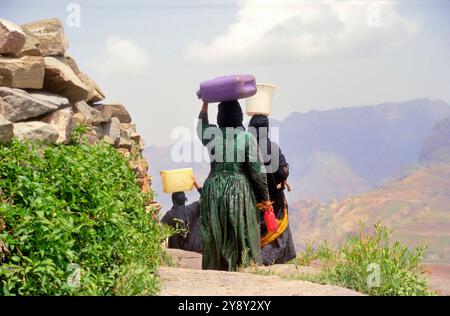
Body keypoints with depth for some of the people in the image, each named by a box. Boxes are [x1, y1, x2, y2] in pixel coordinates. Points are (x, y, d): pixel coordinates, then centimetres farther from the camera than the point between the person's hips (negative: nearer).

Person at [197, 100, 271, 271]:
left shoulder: (211, 135, 0)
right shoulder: (247, 138, -8)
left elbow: (200, 126, 26)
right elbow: (256, 171, -7)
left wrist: (205, 104, 39)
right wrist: (265, 197, 2)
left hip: (213, 189, 3)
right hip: (239, 190, -3)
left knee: (214, 236, 10)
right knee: (240, 235, 4)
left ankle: (215, 267, 12)